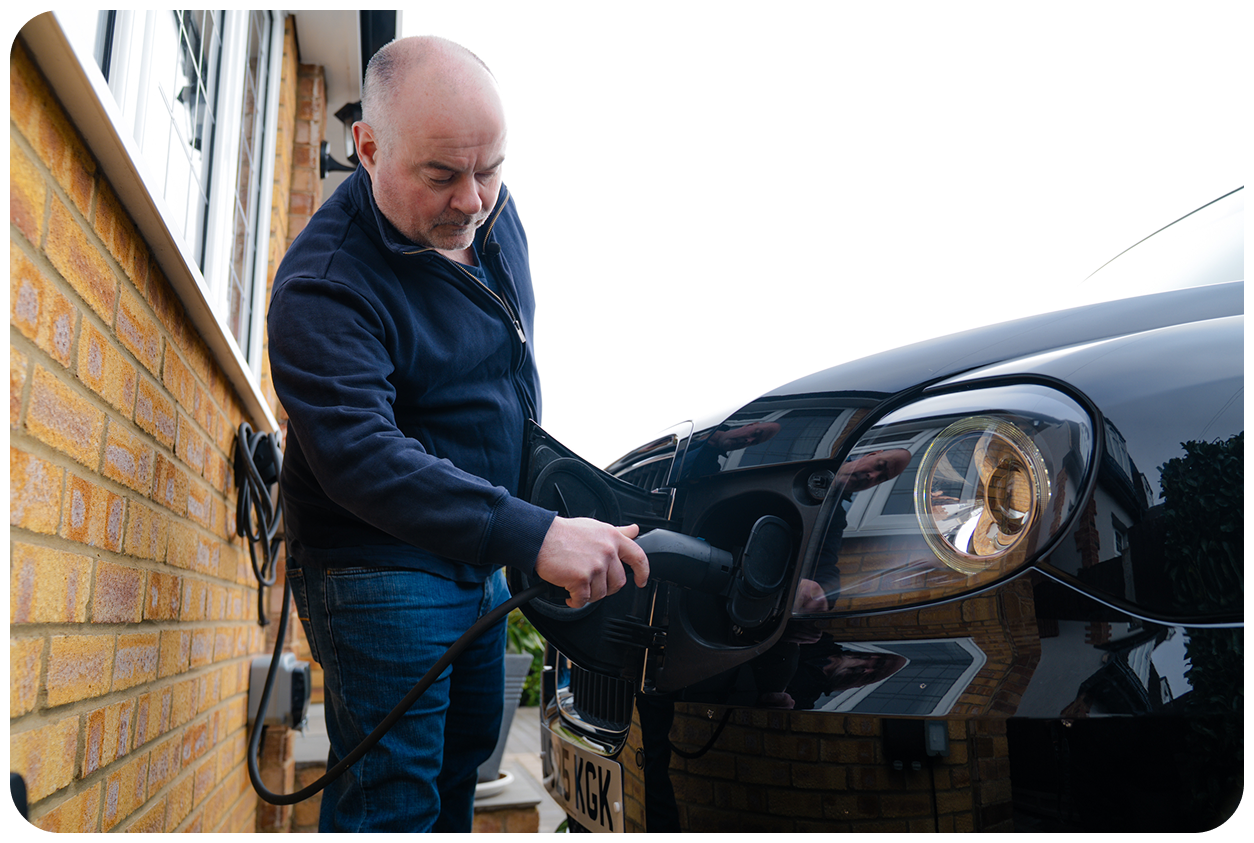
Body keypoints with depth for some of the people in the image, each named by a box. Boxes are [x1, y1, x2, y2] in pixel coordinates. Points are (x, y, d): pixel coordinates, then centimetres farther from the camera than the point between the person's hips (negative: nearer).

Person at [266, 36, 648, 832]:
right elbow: (359, 456, -35)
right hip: (379, 571, -7)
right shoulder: (325, 285, -24)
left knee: (463, 758, 21)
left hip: (479, 561, 8)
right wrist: (533, 535, -44)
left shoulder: (493, 215, 1)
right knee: (393, 799, -1)